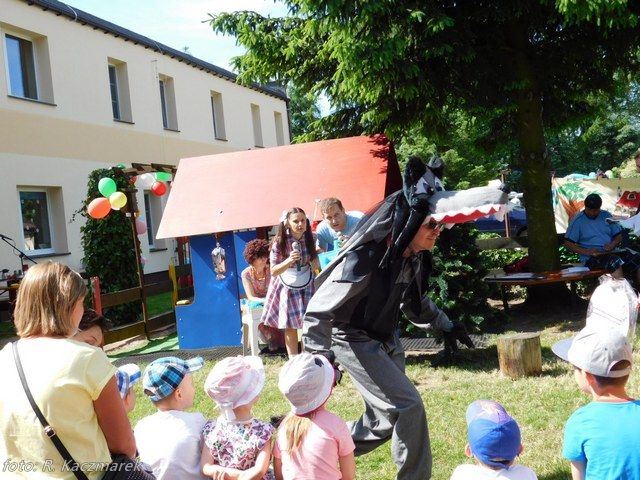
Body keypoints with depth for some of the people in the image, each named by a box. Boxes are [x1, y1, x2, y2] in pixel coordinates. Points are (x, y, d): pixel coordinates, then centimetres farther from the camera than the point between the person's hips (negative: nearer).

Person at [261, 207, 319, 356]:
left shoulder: (310, 239, -8)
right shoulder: (279, 243, -17)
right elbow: (273, 271, -14)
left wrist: (315, 264, -12)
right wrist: (289, 260, -30)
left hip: (307, 286, 2)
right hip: (287, 288, -2)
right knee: (290, 327, 1)